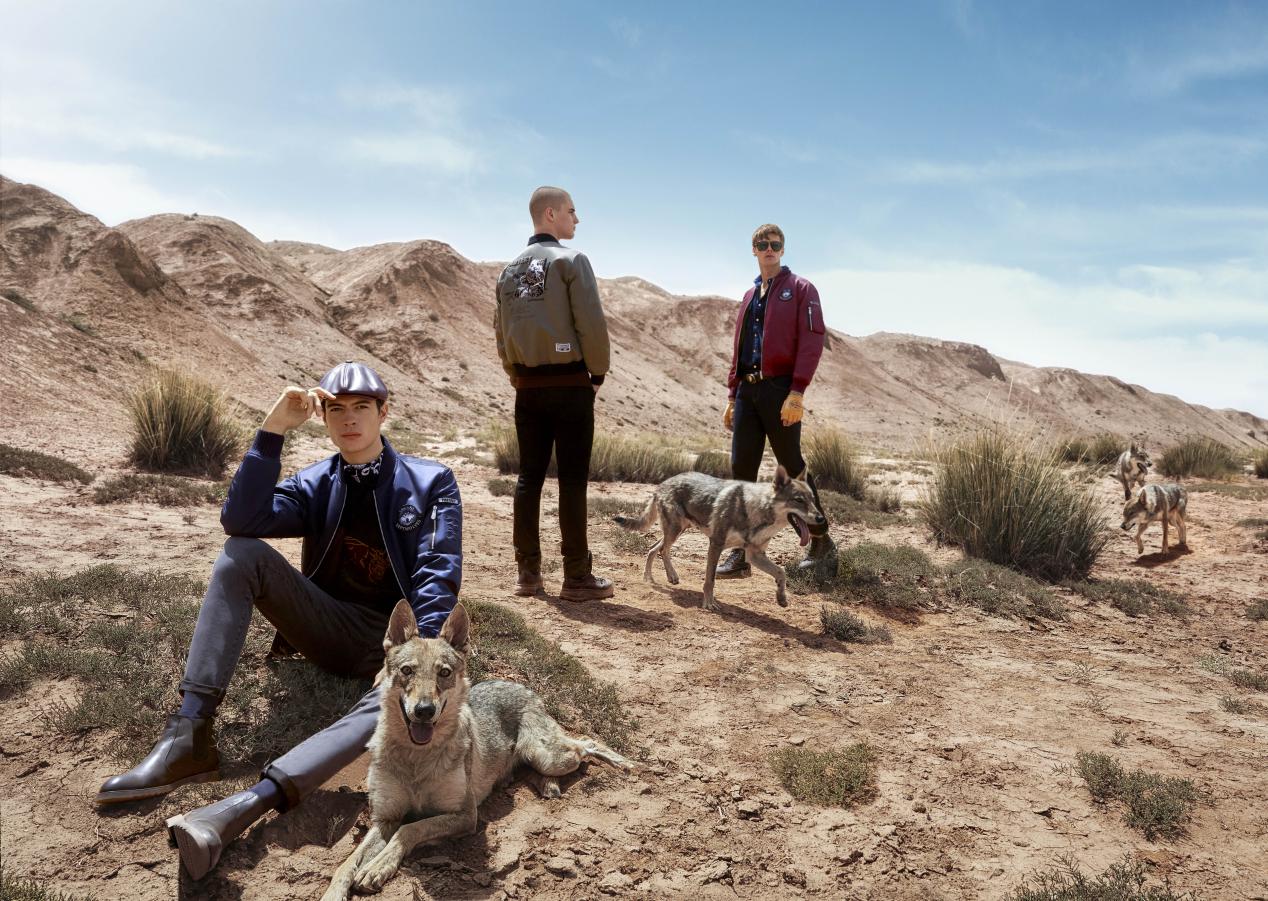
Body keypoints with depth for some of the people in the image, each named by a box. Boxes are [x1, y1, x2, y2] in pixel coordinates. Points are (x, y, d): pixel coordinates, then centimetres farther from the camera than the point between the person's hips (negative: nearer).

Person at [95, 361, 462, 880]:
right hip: (330, 630, 3)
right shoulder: (316, 484, 8)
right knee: (241, 554, -18)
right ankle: (189, 738, -26)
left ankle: (241, 808, -51)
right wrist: (274, 428, -18)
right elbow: (241, 520, -11)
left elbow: (438, 578, -12)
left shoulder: (431, 483, -2)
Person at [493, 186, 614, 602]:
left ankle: (528, 572, 12)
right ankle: (577, 576, 1)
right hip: (569, 380, -6)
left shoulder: (510, 270, 14)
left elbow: (501, 332, 14)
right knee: (572, 478, -3)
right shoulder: (570, 259, -6)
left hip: (528, 385, 6)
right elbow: (591, 322, -13)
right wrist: (598, 372, -1)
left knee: (529, 476, 9)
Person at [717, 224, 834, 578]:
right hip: (747, 390, 6)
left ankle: (821, 542, 16)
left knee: (792, 468, 0)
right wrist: (731, 395, 15)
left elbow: (812, 342, -10)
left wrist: (796, 393, -19)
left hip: (780, 390, -6)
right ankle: (740, 554, 6)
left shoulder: (800, 289, 1)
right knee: (741, 468, 1)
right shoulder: (750, 296, 20)